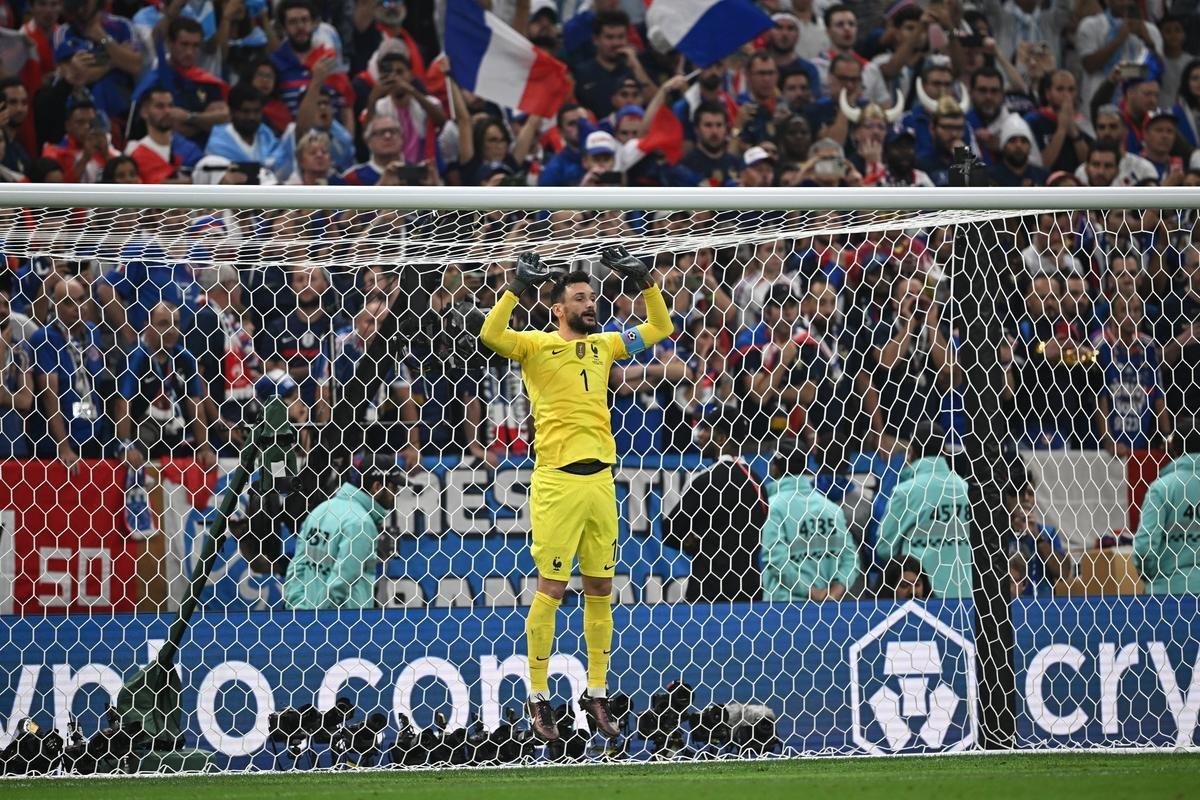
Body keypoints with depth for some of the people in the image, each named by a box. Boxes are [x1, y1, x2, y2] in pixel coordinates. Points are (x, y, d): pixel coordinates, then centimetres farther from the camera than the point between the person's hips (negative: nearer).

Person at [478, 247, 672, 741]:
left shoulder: (604, 345, 15)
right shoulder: (536, 345, 0)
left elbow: (660, 328, 22)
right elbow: (490, 334, -18)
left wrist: (642, 279, 12)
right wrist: (520, 286, -19)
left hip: (600, 479, 5)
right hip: (557, 481, -5)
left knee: (600, 591, 8)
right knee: (551, 589, -4)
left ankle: (596, 695, 17)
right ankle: (539, 697, 4)